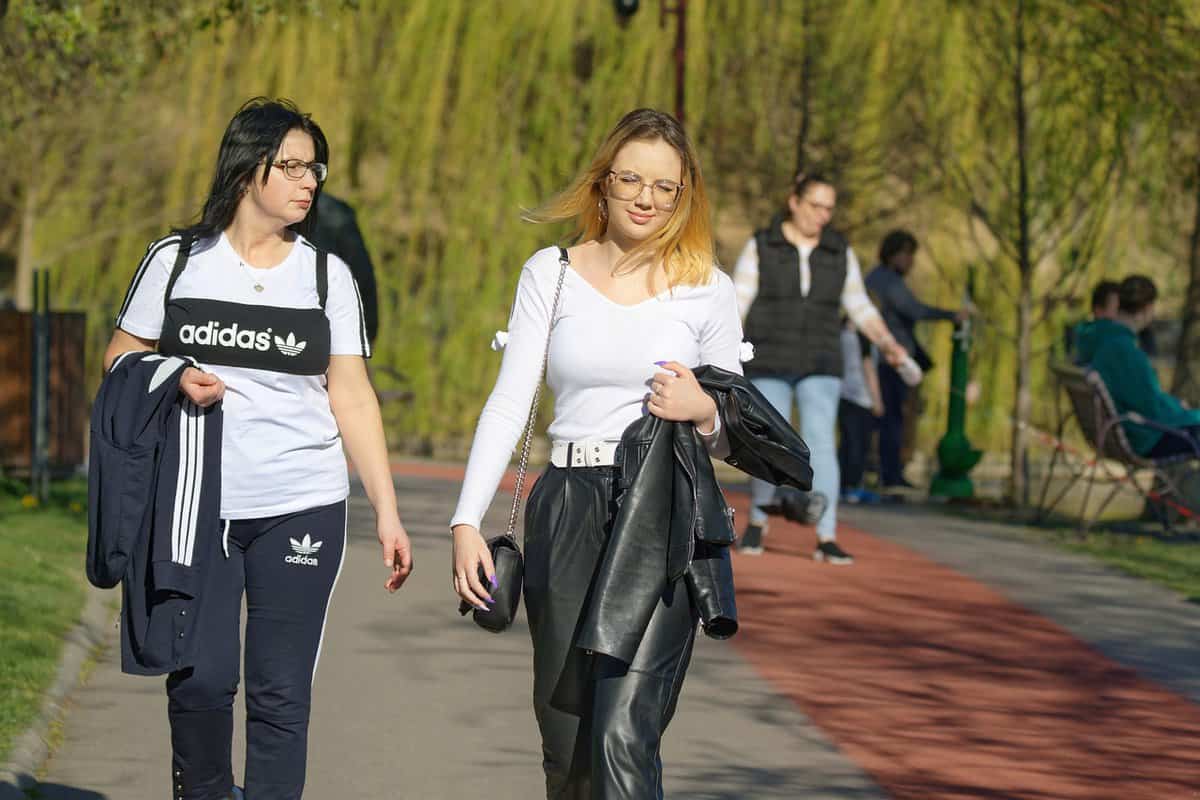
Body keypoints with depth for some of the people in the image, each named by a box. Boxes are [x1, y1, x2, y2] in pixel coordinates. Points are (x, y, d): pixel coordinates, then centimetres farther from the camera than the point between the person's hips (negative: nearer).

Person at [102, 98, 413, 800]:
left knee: (281, 691, -3)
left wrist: (388, 513, -2)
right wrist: (174, 379, -11)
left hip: (302, 508, 1)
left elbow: (352, 397, 5)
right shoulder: (177, 260, 5)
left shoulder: (327, 275, 8)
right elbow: (120, 359, 12)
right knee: (201, 680, -5)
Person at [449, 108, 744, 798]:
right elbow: (509, 404, 4)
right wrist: (468, 520, -5)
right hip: (568, 513, 3)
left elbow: (731, 432, 13)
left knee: (623, 736, -16)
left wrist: (702, 412, -11)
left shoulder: (707, 290, 5)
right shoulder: (550, 275, 8)